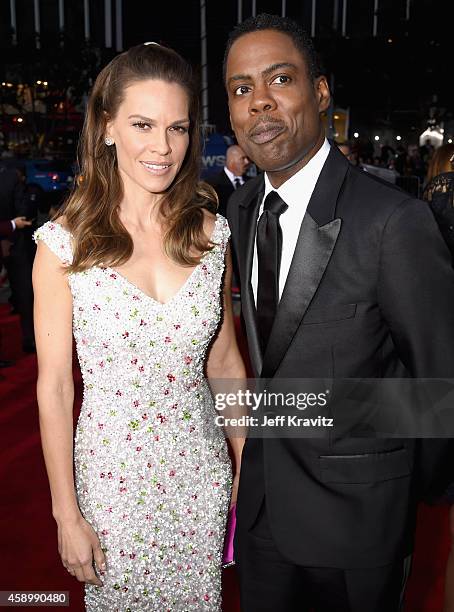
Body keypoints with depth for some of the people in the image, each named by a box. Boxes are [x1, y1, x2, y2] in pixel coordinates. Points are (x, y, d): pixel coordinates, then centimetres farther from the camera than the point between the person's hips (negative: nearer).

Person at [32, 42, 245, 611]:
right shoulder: (65, 243, -13)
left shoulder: (210, 233, -4)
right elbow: (54, 386, -9)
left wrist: (249, 462, 7)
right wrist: (67, 515, -6)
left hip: (201, 472, 3)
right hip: (112, 476, -2)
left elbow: (223, 358, 5)